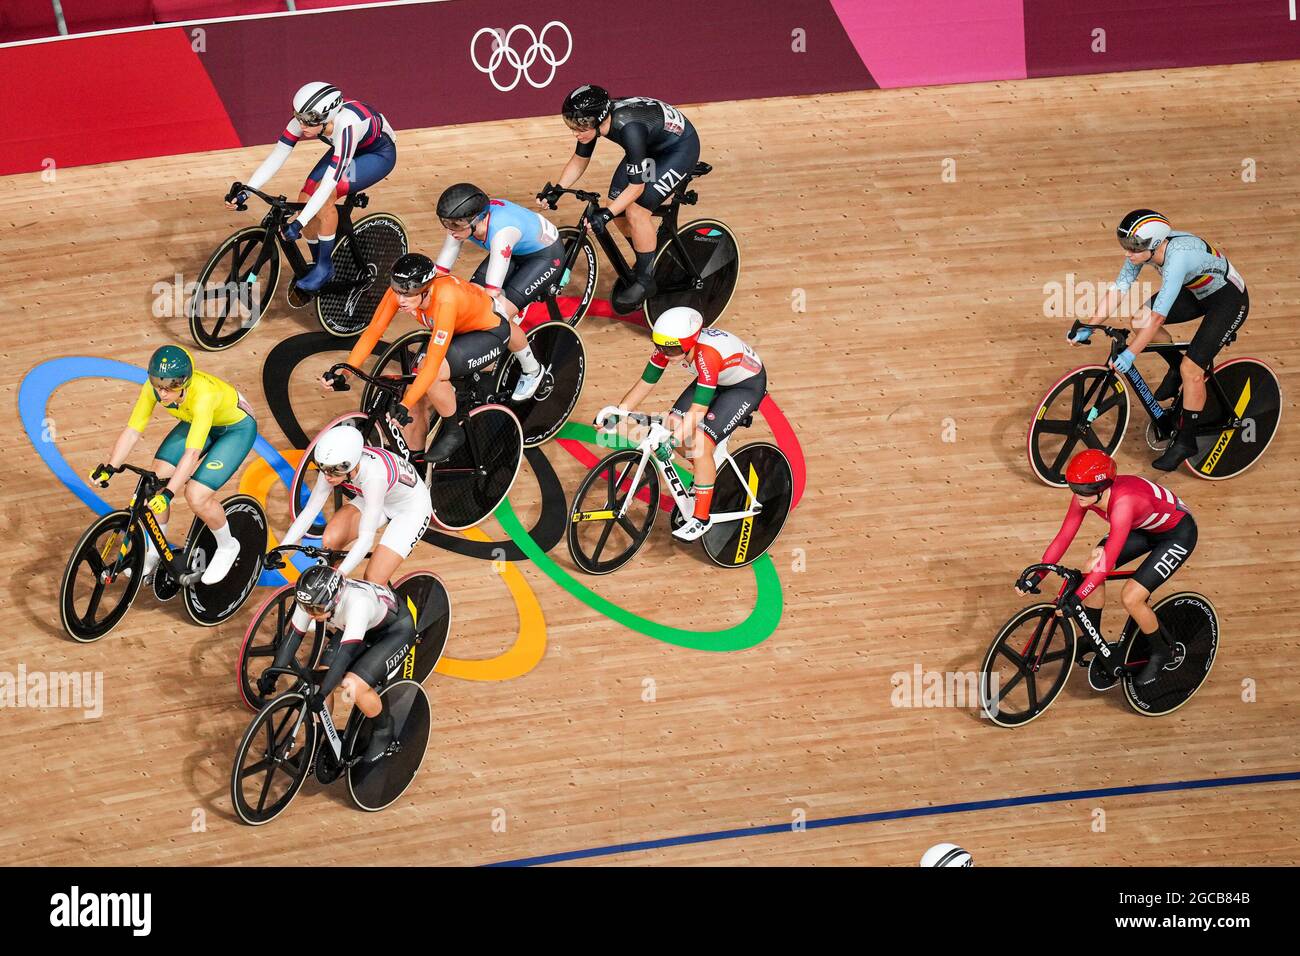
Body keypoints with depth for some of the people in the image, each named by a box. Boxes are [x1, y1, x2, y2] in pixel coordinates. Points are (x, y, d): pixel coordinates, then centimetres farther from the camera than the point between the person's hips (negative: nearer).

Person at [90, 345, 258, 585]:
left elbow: (192, 453, -46)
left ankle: (227, 547, 11)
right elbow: (132, 431, -21)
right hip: (196, 421, 6)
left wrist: (168, 493, -53)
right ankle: (154, 553, 13)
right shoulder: (153, 388, -25)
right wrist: (108, 468, -33)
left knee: (197, 496, -18)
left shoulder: (202, 394, -41)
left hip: (236, 427, -6)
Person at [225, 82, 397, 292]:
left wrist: (298, 223, -47)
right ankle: (317, 263, 16)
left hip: (380, 153, -7)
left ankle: (325, 267, -9)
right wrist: (244, 192, -31)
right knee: (305, 201, -8)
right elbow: (275, 157, -21)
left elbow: (329, 182, -44)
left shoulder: (345, 126, -42)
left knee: (325, 195, -27)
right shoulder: (305, 119, -25)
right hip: (351, 149, 7)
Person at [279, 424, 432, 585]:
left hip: (412, 507, -6)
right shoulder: (334, 465, -24)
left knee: (373, 581, -17)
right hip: (376, 500, 6)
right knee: (330, 540, -20)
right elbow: (309, 510, -14)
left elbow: (366, 538, -40)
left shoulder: (373, 474, -41)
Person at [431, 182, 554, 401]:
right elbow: (439, 271, -14)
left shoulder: (501, 231, -42)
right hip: (517, 252, 7)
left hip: (546, 254, -7)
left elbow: (492, 293, -41)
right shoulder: (463, 222, -22)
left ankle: (532, 371, 5)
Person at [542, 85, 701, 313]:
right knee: (618, 208, 0)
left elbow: (637, 186, -33)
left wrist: (605, 215, -39)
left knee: (636, 210, -20)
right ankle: (648, 261, 24)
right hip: (652, 146, 8)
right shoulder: (593, 120, -18)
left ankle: (646, 280, -3)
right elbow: (578, 161, 0)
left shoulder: (629, 129, -40)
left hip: (680, 147, -8)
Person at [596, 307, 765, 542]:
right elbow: (645, 384, -11)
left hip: (748, 385, -7)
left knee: (701, 443, -21)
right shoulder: (670, 345, -20)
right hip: (717, 381, 7)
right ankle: (706, 473, 21)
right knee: (672, 424, -7)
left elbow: (697, 412, -42)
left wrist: (671, 442, -49)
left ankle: (702, 518, -8)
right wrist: (618, 412, -22)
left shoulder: (708, 355, -40)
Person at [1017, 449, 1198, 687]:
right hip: (1144, 527, 8)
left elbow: (1108, 562, -42)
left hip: (1177, 533, -8)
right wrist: (1037, 575, -19)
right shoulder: (1086, 495, -19)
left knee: (1131, 598, -15)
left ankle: (1161, 651, 12)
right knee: (1091, 569, -6)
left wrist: (1076, 598, -44)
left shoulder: (1123, 502, -41)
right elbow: (1063, 537, -12)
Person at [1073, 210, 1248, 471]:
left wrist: (1129, 355, -39)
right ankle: (1177, 368, 18)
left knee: (1191, 369, -15)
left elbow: (1158, 317, -40)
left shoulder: (1177, 258, -39)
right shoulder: (1145, 247, -17)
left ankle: (1186, 441, 2)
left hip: (1229, 300, -8)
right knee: (1139, 320, -5)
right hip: (1197, 292, 8)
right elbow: (1117, 289, -10)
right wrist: (1088, 327, -14)